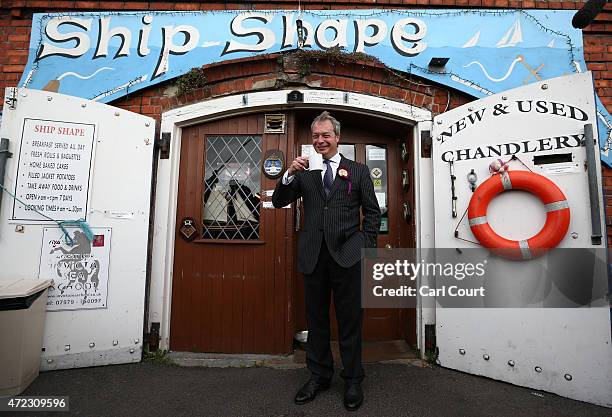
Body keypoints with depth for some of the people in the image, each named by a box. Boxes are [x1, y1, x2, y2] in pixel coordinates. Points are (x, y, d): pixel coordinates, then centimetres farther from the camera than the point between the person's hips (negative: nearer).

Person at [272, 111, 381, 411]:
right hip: (313, 255, 2)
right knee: (316, 319, 13)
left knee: (350, 320, 8)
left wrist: (366, 245, -3)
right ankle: (319, 376, 31)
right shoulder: (304, 172, 11)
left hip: (348, 255, -2)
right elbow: (278, 202, 5)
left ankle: (353, 381, 25)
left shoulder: (358, 171, 7)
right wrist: (289, 173, -9)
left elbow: (372, 212, 6)